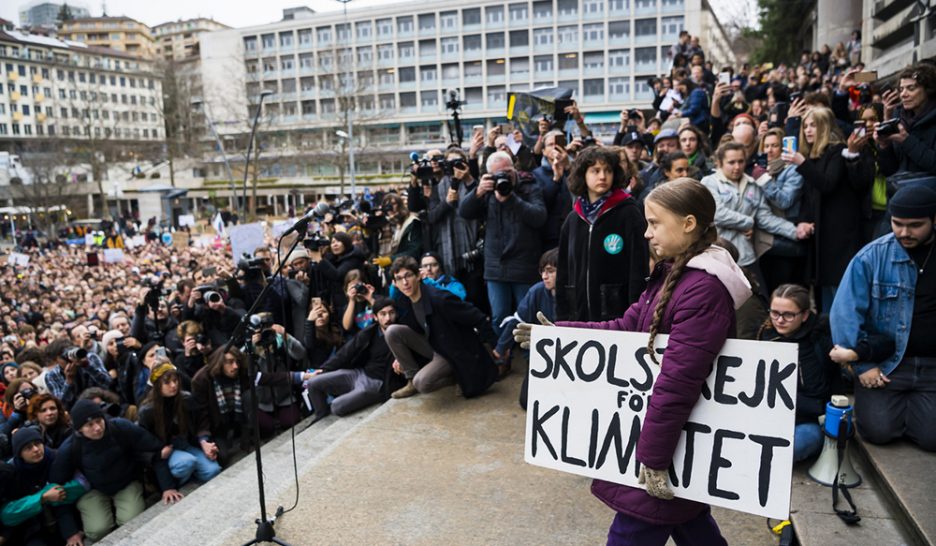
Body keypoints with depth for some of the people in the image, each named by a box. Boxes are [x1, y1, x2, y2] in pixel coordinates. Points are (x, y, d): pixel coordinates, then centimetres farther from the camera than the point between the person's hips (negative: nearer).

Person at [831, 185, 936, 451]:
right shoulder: (872, 257, -8)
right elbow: (846, 313, -10)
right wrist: (863, 364, -13)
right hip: (884, 363, -1)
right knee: (879, 431, -11)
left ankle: (911, 404, 24)